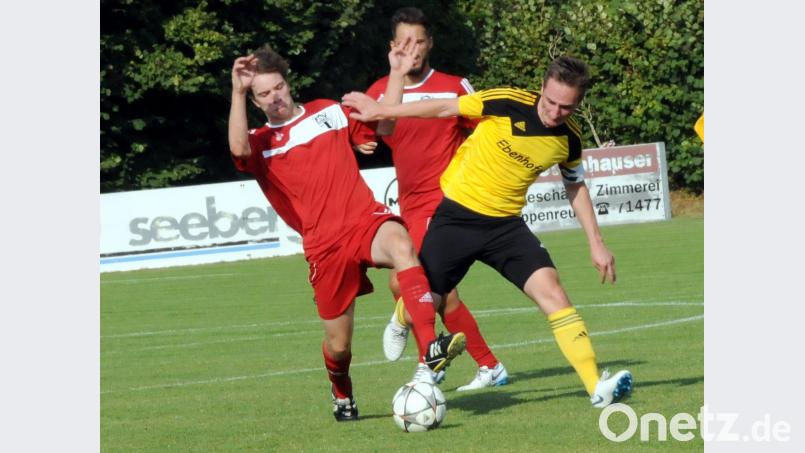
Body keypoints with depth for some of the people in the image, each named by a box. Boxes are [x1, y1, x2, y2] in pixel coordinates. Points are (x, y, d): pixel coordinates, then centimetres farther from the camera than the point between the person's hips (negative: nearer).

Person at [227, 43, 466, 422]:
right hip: (323, 245, 0)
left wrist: (397, 75, 14)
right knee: (338, 344, 5)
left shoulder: (329, 113, 17)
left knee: (401, 246, -37)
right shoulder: (260, 142, 8)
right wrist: (237, 92, -23)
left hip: (366, 218, 0)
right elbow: (238, 149, -16)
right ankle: (342, 397, 42)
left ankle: (429, 353, -50)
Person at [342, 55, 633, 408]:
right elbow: (445, 108, -7)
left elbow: (576, 187, 15)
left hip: (506, 223, 2)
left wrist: (596, 243, 14)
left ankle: (597, 387, -20)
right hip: (457, 215, -2)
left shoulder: (569, 138, -4)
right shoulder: (507, 104, -18)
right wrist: (381, 111, 0)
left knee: (552, 292, -17)